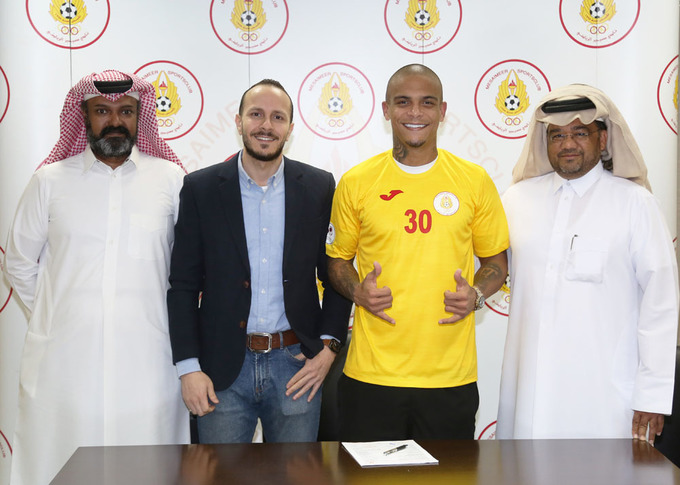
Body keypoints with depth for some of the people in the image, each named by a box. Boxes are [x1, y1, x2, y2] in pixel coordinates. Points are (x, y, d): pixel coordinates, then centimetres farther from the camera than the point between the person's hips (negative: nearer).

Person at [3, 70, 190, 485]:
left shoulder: (171, 179, 5)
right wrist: (60, 312, 11)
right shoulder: (51, 179, 6)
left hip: (145, 358, 0)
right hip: (64, 356, 1)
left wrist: (147, 312, 10)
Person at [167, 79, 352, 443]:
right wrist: (188, 368, -5)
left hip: (296, 365, 1)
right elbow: (183, 285, 1)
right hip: (222, 370, 0)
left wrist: (328, 345, -2)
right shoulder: (201, 188, 1)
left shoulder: (319, 187, 3)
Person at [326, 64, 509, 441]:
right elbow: (338, 258, 12)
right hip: (371, 375, 0)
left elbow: (496, 258, 12)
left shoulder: (474, 181, 3)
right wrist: (357, 290, -8)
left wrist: (477, 295, -7)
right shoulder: (355, 182, 2)